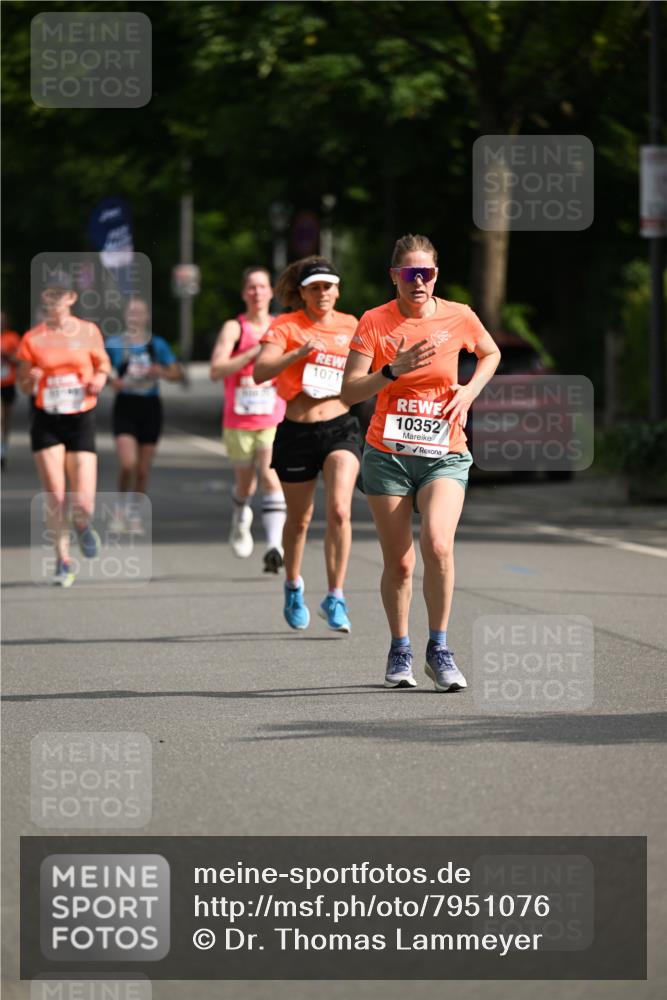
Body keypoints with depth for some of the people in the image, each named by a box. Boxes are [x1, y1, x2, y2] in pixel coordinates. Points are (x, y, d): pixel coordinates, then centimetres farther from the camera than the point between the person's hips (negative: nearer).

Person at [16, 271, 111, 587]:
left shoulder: (88, 332, 1)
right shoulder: (33, 339, 0)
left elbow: (103, 365, 16)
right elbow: (23, 384, 8)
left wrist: (100, 379, -6)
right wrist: (30, 379, -15)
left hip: (81, 421, 0)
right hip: (46, 422, 0)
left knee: (83, 503, -8)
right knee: (55, 497, -7)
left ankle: (83, 527, 29)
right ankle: (63, 560, 11)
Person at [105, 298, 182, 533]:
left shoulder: (157, 345, 4)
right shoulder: (114, 344, 1)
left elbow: (176, 373, 6)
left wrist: (160, 371, -14)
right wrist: (111, 381, -10)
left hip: (150, 407, 2)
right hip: (125, 407, -2)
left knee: (143, 469, 5)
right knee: (128, 463, -19)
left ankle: (135, 514, 21)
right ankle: (122, 508, 2)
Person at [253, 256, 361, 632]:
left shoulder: (351, 327, 6)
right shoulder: (286, 327, -4)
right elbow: (260, 371, -20)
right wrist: (298, 353, -33)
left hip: (340, 427, 1)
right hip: (296, 432, -1)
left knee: (339, 510, -18)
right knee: (300, 519, 12)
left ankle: (336, 598, -10)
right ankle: (293, 586, 38)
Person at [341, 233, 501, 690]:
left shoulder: (459, 317, 0)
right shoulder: (375, 323, -4)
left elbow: (491, 353, 20)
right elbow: (349, 391, -8)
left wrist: (470, 391, 3)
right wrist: (394, 370, -22)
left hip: (444, 455, 0)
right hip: (388, 455, 0)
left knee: (438, 544, -22)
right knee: (398, 563, 3)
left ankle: (439, 650, -8)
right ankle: (400, 651, 25)